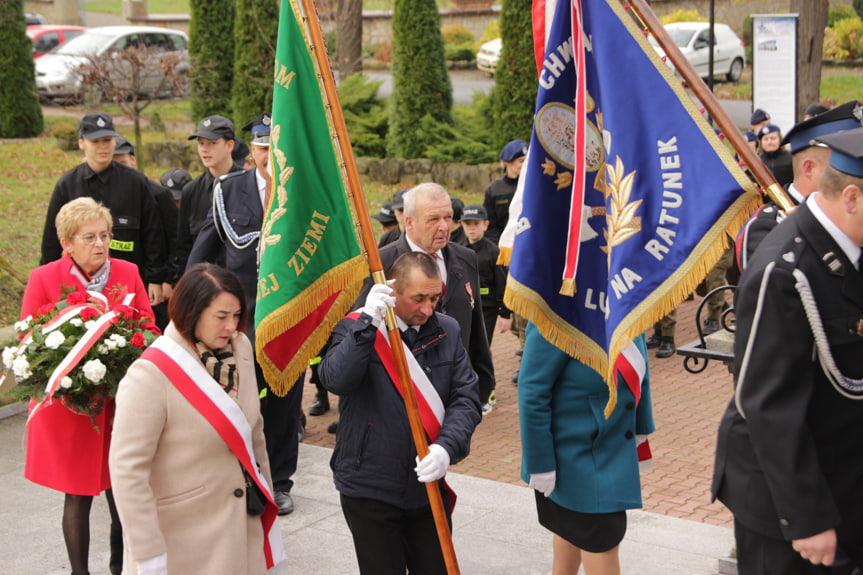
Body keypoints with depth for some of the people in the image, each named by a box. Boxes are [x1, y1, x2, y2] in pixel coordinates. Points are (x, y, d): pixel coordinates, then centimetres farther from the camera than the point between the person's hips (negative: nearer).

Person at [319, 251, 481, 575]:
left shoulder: (447, 331, 5)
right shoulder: (355, 329, -6)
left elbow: (466, 399, -1)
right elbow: (336, 381, -24)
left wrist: (447, 447, -18)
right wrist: (368, 322, -30)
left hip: (429, 487, 4)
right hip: (369, 489, -4)